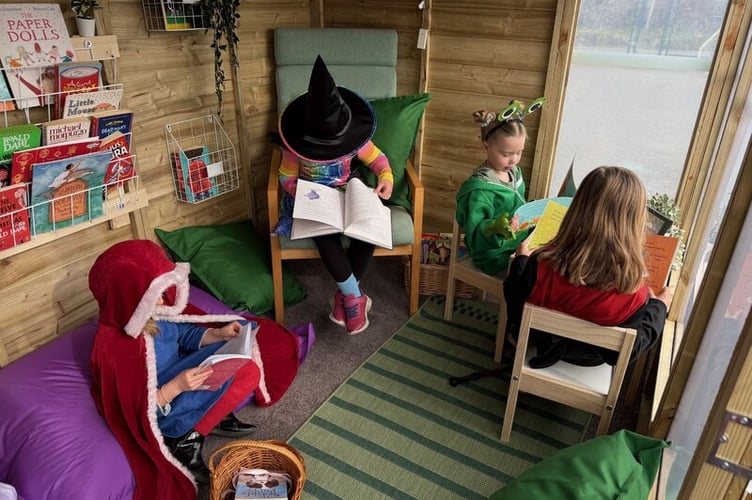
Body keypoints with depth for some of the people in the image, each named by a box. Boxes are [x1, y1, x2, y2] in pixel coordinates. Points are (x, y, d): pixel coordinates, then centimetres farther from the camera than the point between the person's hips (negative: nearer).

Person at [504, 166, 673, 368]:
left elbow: (516, 306, -17)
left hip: (540, 344, 0)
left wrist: (521, 260, -1)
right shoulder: (632, 295, -36)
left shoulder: (544, 264, -36)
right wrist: (658, 306, -5)